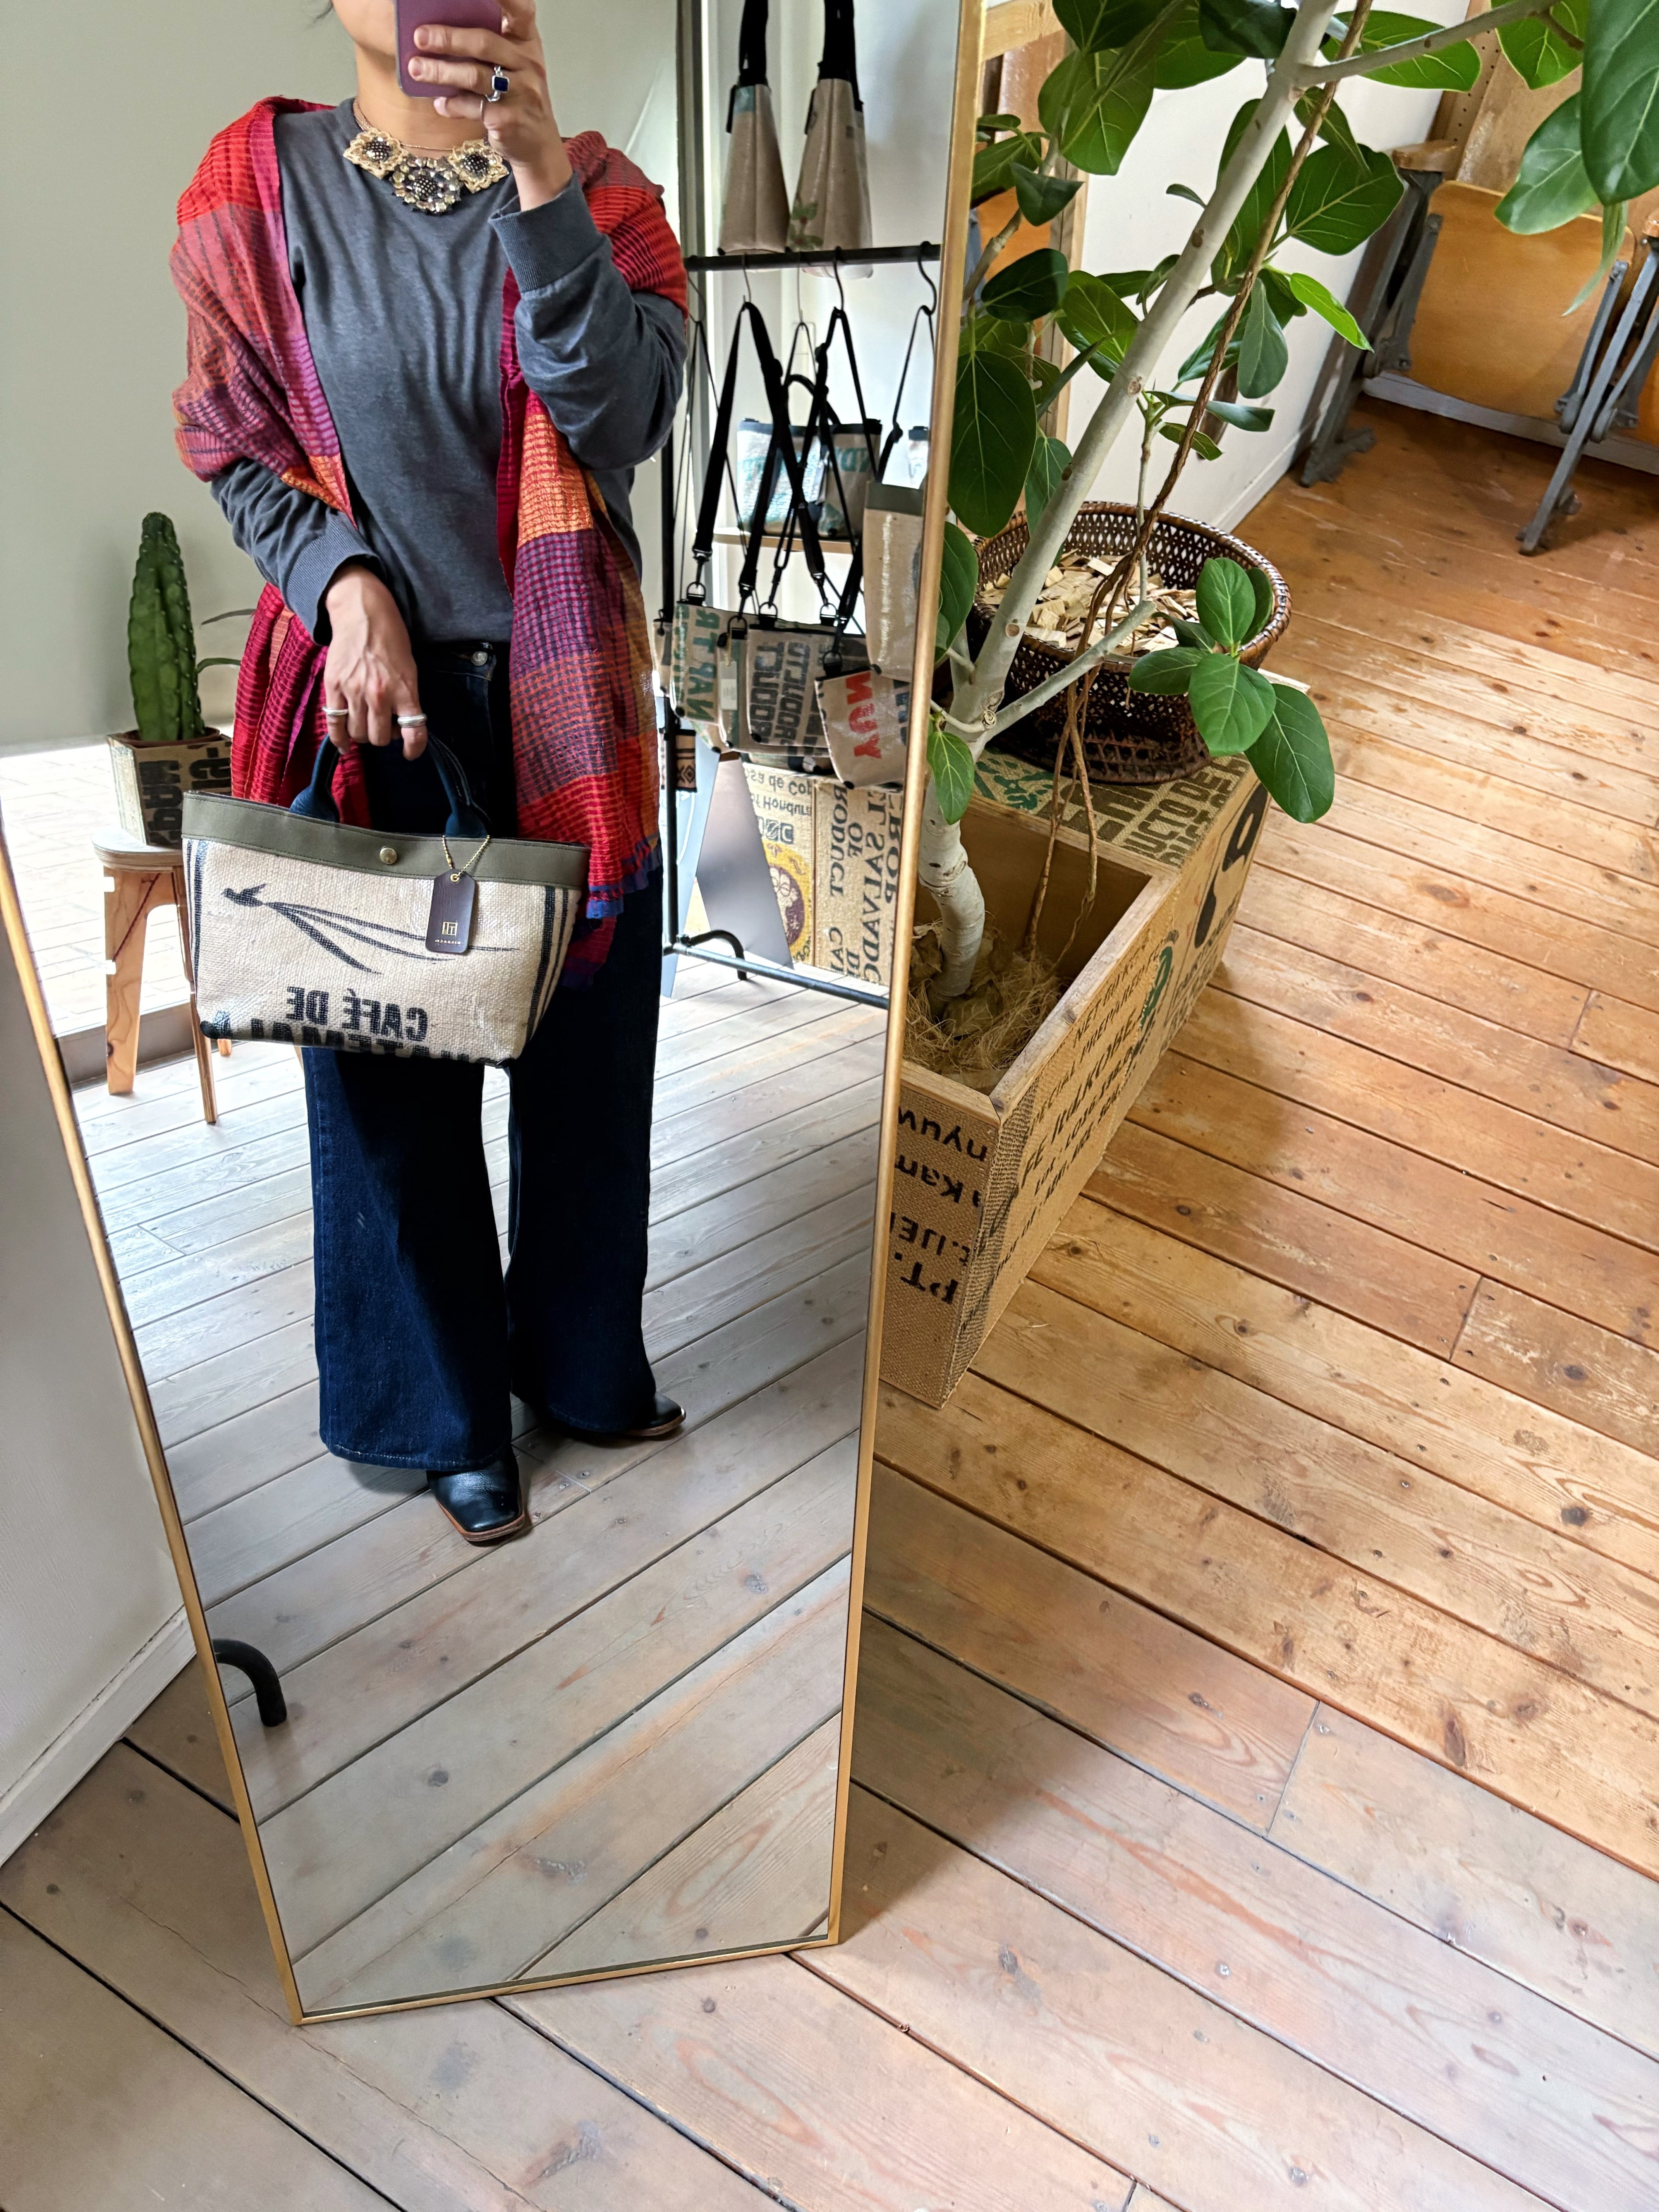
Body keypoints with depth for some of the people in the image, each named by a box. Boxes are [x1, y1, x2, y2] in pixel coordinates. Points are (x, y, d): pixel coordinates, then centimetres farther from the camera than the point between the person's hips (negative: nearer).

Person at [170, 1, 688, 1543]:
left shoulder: (594, 190, -1)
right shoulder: (259, 186, -2)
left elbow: (624, 419, -18)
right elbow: (236, 447, 2)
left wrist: (540, 175, -29)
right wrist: (344, 586, -16)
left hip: (565, 703, 1)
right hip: (375, 707, -1)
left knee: (587, 1049, 13)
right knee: (391, 1071, 9)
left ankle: (581, 1358, 39)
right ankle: (440, 1410, 32)